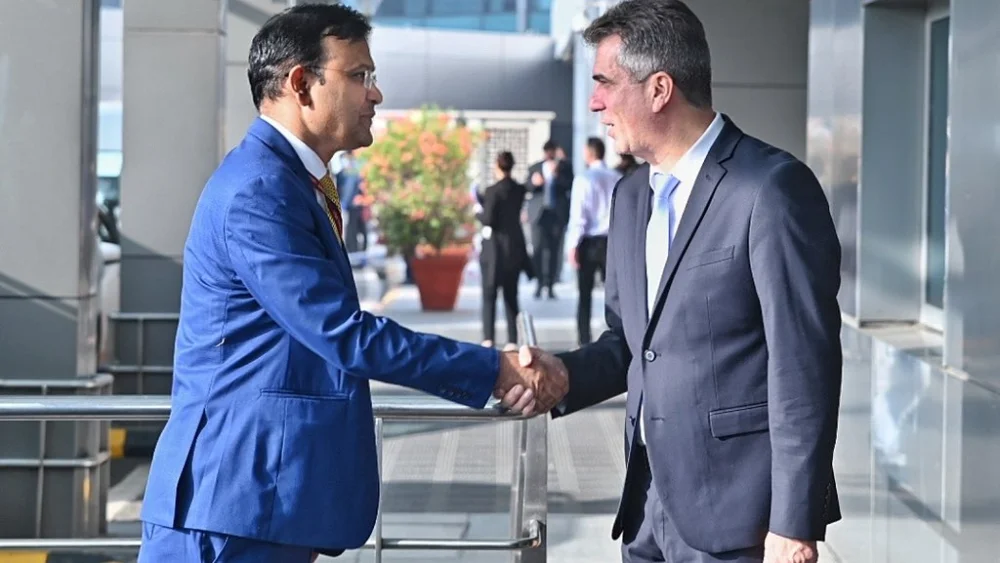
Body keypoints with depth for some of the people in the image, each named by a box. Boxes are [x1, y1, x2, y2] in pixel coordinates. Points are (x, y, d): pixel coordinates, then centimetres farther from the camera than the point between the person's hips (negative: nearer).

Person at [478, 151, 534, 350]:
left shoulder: (493, 191, -15)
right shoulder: (520, 190, 3)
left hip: (495, 248, -5)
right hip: (515, 248, 5)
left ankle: (488, 338, -7)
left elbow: (488, 219, -18)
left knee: (489, 295, 3)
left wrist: (479, 214, 3)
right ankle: (512, 340, 6)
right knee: (511, 296, 10)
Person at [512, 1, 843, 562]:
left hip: (735, 517, -7)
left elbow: (804, 366, -15)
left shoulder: (773, 188, -13)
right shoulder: (633, 196, 12)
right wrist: (565, 373, -2)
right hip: (650, 508, 7)